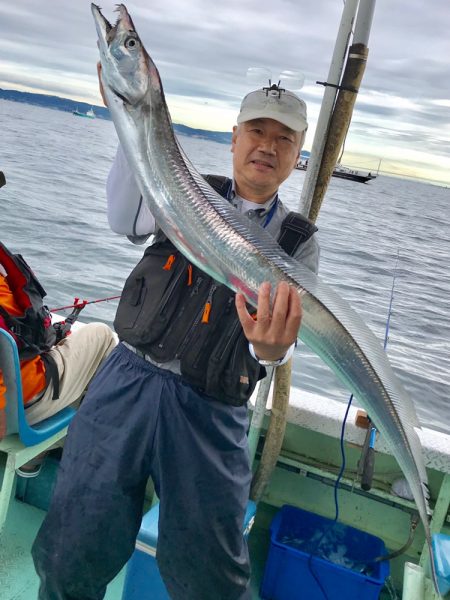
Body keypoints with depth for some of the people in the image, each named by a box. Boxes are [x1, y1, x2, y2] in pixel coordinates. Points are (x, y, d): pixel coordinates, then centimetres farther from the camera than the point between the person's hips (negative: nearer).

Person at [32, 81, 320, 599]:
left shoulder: (298, 241, 7)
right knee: (70, 556, 6)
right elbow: (127, 221, -12)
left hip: (211, 415, 0)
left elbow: (285, 335, -7)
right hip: (129, 382, 1)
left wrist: (271, 348, -31)